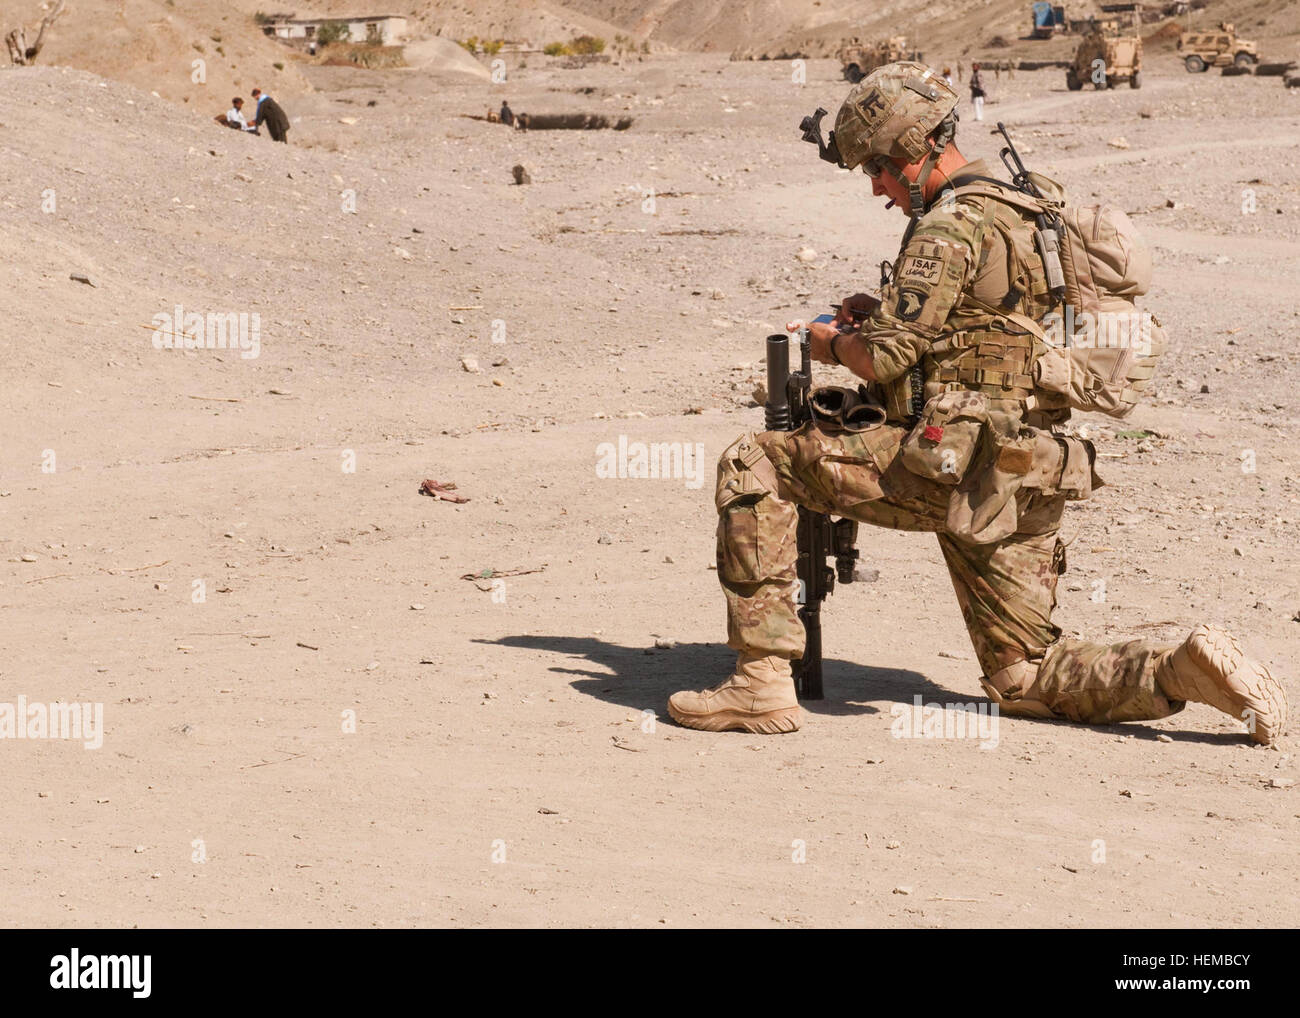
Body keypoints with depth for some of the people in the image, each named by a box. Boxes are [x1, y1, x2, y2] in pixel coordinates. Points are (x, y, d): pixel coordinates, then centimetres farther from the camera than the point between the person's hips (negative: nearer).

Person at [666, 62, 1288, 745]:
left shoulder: (952, 224, -12)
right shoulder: (1019, 213, 19)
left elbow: (883, 358, -17)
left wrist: (833, 344, 5)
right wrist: (887, 312, 18)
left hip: (953, 466, -9)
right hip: (1024, 482, 9)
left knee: (751, 465, -5)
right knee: (1023, 682, 16)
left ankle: (763, 684, -9)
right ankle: (1183, 671, -4)